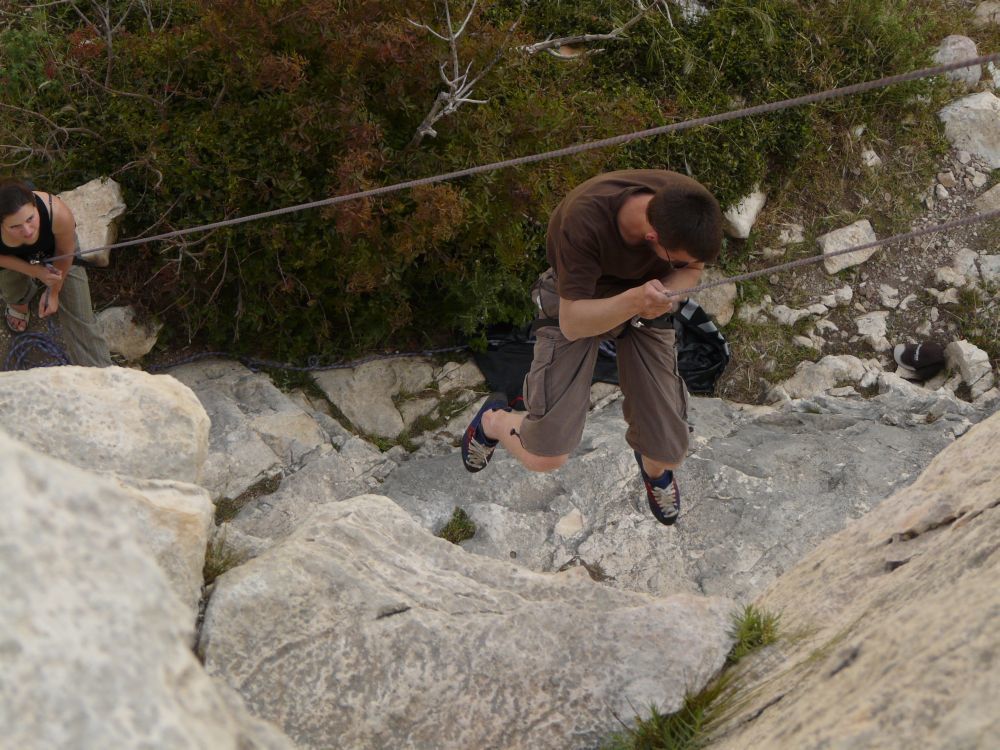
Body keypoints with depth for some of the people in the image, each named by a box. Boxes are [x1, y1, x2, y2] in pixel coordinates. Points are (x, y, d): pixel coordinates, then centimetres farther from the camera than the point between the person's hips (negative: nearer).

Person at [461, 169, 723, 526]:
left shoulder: (692, 207, -27)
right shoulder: (584, 220, -39)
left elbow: (691, 270, -5)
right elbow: (572, 323, -32)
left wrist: (664, 295, -29)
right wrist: (633, 302, -51)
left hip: (646, 300, 3)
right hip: (578, 302, -3)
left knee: (669, 455, -3)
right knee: (544, 457, -15)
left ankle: (653, 467, 39)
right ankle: (493, 420, 23)